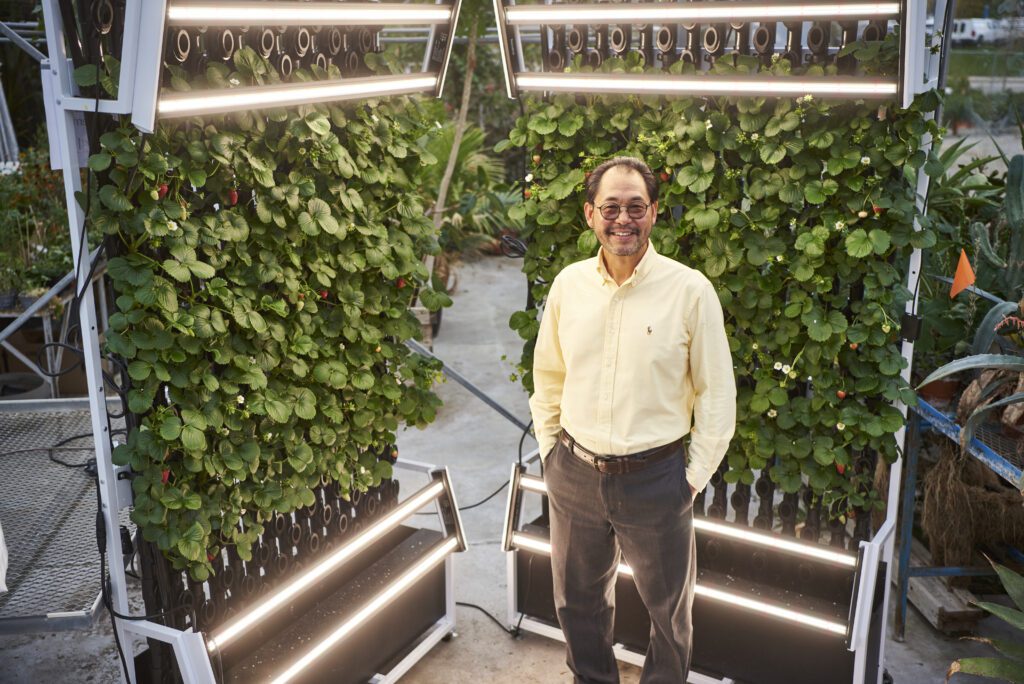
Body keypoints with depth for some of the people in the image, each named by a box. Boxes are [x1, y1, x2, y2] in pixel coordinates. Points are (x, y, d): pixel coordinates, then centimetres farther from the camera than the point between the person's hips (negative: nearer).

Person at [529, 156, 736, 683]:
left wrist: (696, 474, -6)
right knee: (578, 600, 21)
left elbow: (717, 392, -6)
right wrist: (550, 449, 7)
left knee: (669, 607, 17)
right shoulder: (568, 284, -2)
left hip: (655, 478, -3)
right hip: (573, 475, 3)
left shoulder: (690, 290, -12)